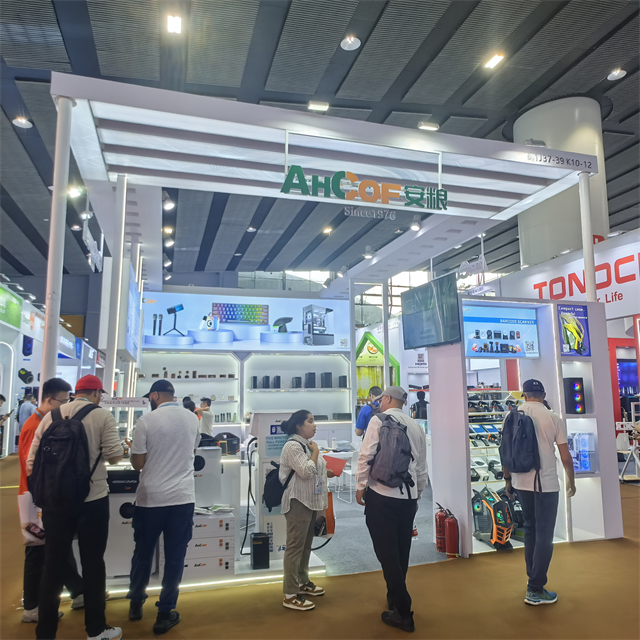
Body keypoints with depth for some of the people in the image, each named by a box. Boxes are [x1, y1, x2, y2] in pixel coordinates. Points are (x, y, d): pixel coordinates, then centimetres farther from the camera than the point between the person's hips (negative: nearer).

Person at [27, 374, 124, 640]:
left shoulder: (51, 415, 3)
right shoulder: (102, 415, -8)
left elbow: (32, 460, 3)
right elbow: (114, 456, -11)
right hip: (92, 498, -3)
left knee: (53, 563, 14)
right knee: (93, 563, 10)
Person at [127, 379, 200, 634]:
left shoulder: (146, 421, -11)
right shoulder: (193, 419, 0)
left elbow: (138, 463, -6)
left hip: (150, 498, -1)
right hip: (183, 497, 2)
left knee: (143, 552, 18)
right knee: (174, 556, 10)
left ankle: (135, 603, 35)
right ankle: (165, 614, 17)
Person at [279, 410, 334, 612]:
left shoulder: (307, 444, 14)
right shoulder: (292, 446, -17)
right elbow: (306, 471, -25)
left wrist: (327, 473, 10)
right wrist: (315, 452, -14)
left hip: (311, 501, 10)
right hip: (298, 502, -10)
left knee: (306, 544, 18)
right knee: (295, 546, -4)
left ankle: (302, 582, 32)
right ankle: (290, 595, 3)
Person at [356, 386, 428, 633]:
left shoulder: (378, 420, -6)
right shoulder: (416, 426, 9)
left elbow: (366, 455, -13)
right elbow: (421, 466, 13)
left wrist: (360, 486, -3)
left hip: (381, 495, -6)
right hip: (408, 496, 6)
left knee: (387, 553, 3)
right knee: (401, 551, 18)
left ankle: (403, 613, 7)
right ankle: (395, 598, 34)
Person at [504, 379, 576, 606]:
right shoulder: (553, 418, -8)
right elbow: (566, 457, -4)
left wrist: (508, 479, 14)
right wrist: (571, 482, 12)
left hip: (521, 483, 3)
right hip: (546, 484, -3)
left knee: (530, 530, 19)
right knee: (544, 536, 5)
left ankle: (533, 579, 28)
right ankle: (535, 590, 9)